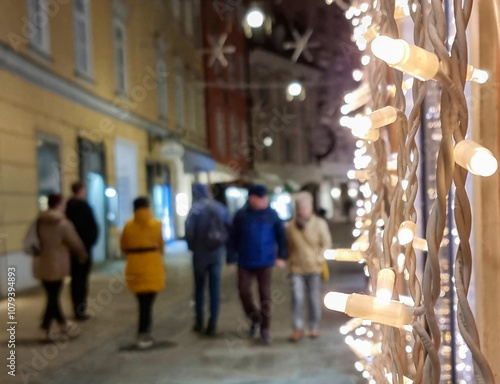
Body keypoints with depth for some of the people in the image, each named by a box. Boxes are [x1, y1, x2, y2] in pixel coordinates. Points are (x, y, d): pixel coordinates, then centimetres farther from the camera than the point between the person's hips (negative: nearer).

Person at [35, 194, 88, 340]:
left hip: (43, 265, 6)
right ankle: (46, 328, 3)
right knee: (53, 296, 2)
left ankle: (62, 322, 27)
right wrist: (83, 256, 11)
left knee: (52, 295, 14)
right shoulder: (63, 223, -12)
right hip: (57, 265, -6)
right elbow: (75, 243, -5)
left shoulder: (40, 222, 5)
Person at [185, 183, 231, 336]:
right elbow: (229, 229, 1)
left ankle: (199, 322, 16)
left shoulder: (195, 209, -11)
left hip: (200, 253, -2)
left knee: (199, 288, 12)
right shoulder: (220, 208, 2)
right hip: (217, 253, 3)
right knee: (215, 288, 5)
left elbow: (189, 232, -15)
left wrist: (192, 246, 2)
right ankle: (212, 324, 4)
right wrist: (223, 246, 9)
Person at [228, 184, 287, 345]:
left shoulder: (272, 215, -4)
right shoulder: (241, 215, -5)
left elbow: (281, 236, 1)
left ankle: (265, 329, 13)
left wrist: (282, 257, -4)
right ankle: (255, 318, 27)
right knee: (244, 291, 1)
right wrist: (232, 256, 0)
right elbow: (234, 237, 1)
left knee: (265, 295, 2)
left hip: (265, 261, -1)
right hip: (245, 261, 1)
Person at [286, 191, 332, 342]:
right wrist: (290, 261, 4)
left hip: (314, 268, -1)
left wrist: (319, 258, -11)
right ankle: (298, 328, 2)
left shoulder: (320, 224, -2)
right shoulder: (291, 226, 4)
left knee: (314, 298, 7)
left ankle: (314, 327, 21)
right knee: (297, 298, -7)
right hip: (297, 268, 1)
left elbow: (326, 243, 0)